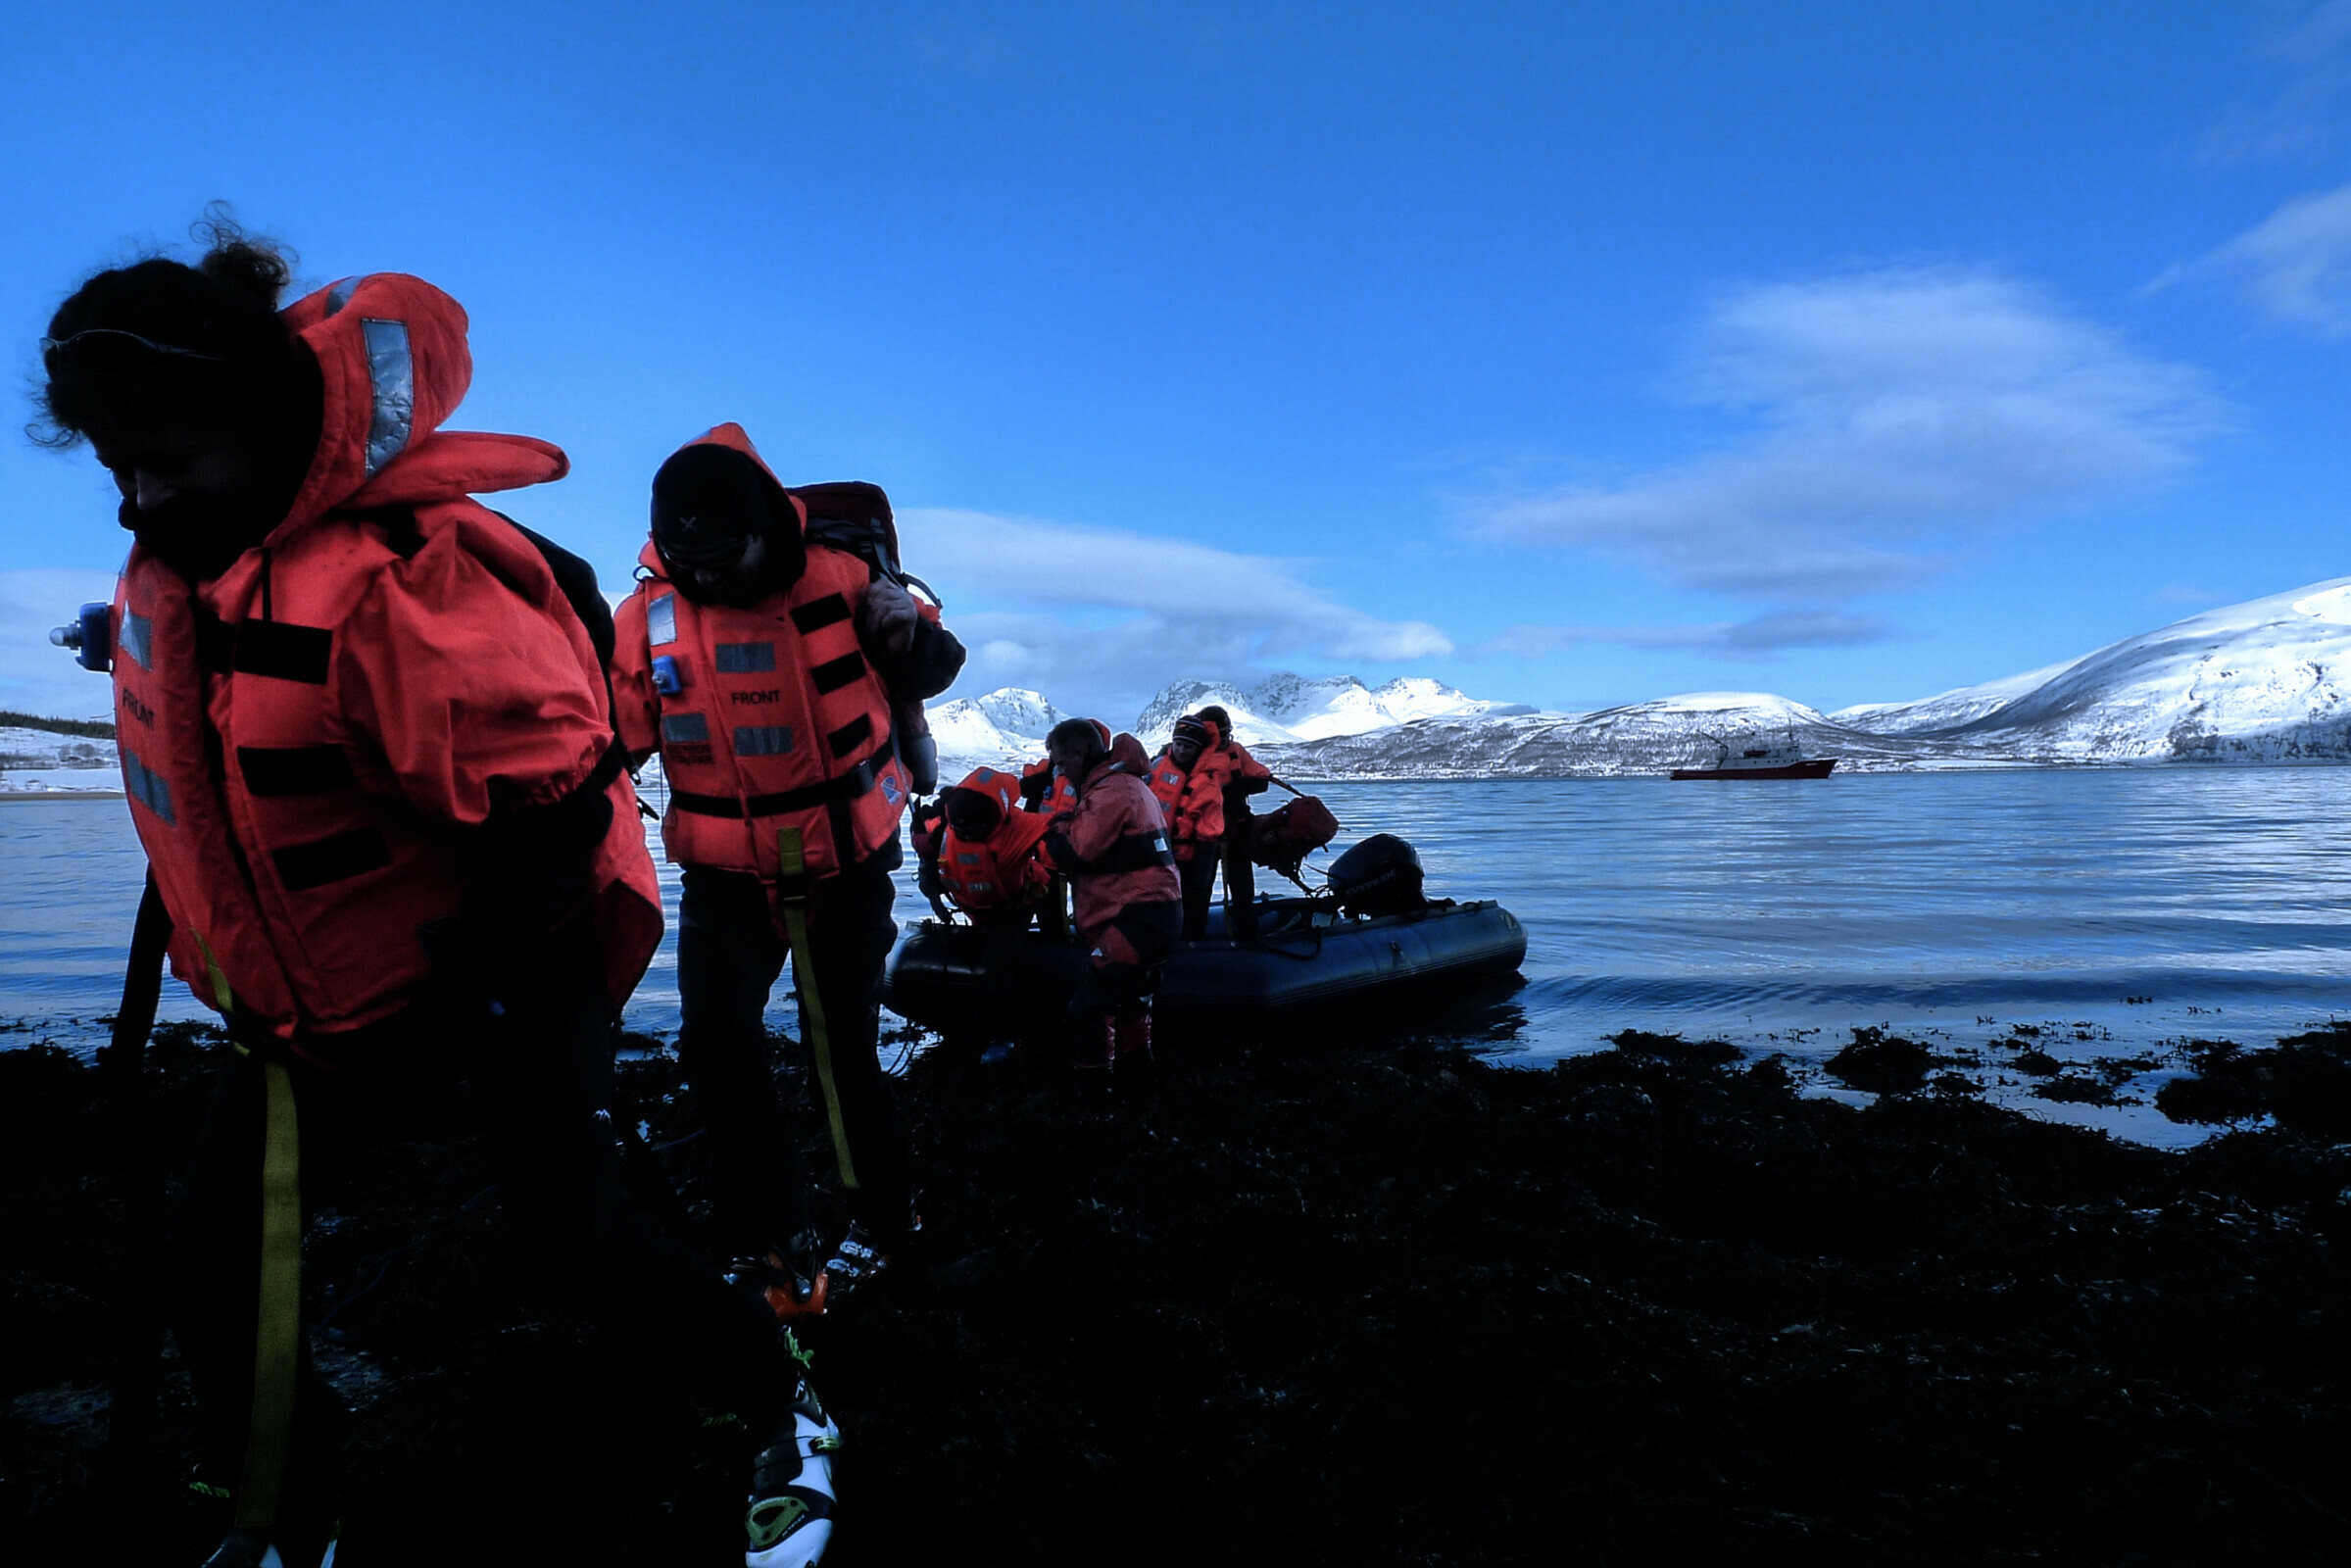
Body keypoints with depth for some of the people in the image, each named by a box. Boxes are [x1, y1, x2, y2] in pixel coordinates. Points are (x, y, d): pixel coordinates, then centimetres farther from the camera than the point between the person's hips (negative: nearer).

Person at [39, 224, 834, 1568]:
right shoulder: (169, 571, 1)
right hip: (316, 993, 9)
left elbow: (555, 787, -29)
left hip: (505, 956, -8)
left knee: (574, 1226, -11)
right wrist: (224, 954, 19)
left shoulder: (389, 574, -29)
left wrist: (478, 976, -22)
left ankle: (788, 1417, 14)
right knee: (218, 1257, 8)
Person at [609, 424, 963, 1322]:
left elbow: (927, 677, 1)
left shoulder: (838, 584, -10)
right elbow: (614, 736, 3)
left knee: (843, 1051, 4)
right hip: (725, 872, 2)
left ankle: (883, 1215, 30)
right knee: (716, 1038, -11)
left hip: (847, 861, -2)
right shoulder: (650, 617, -4)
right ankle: (773, 1238, 9)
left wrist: (909, 629, -20)